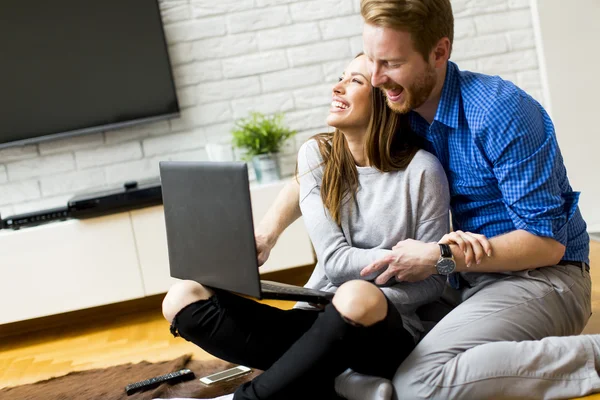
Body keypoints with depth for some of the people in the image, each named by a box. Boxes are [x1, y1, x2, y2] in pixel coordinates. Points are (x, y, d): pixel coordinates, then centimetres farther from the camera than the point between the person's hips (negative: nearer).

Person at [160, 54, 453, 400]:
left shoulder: (420, 169, -9)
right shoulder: (317, 155, 1)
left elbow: (434, 281, -6)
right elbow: (335, 261, -7)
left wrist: (365, 305, -21)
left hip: (388, 334, -4)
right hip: (319, 325, 5)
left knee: (358, 297, -40)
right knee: (184, 298, -14)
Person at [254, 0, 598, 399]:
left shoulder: (502, 114, -20)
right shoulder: (399, 109, 1)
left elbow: (547, 242, -19)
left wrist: (439, 257, -22)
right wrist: (270, 228, -3)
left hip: (539, 276, -8)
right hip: (468, 280, 8)